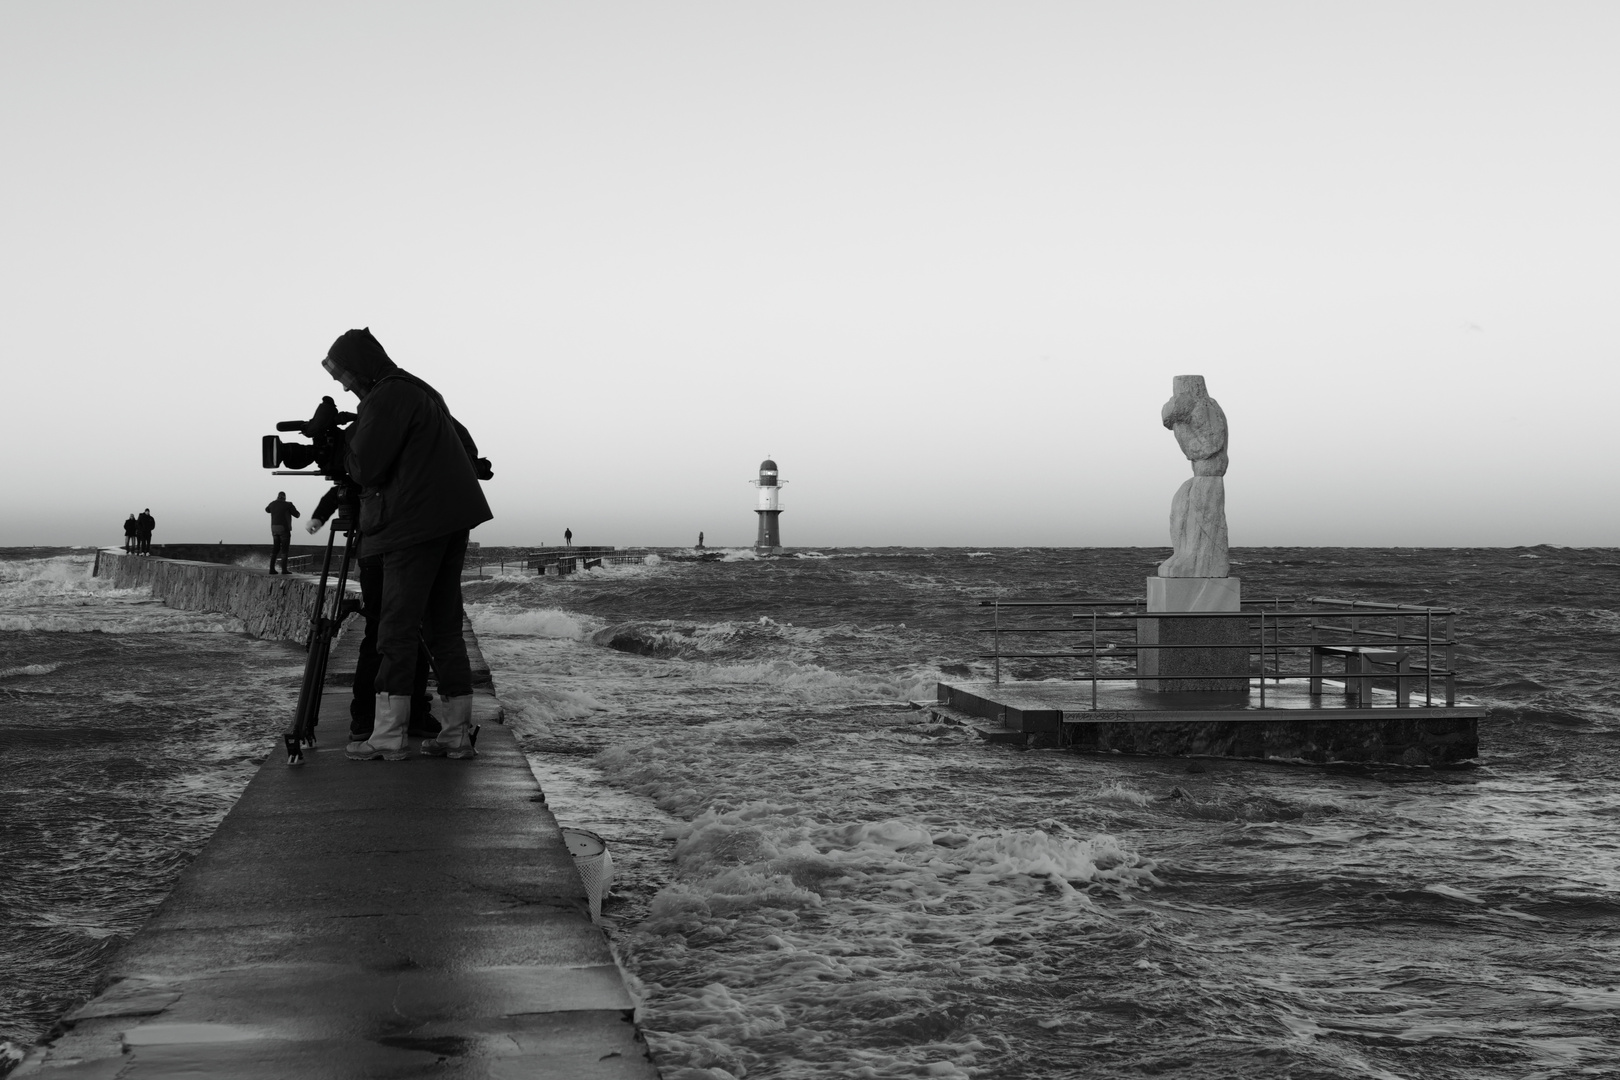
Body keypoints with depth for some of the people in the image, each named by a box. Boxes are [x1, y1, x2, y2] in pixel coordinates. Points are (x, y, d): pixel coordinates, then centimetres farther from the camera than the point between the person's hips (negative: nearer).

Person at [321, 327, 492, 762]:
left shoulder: (385, 399, -10)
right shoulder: (423, 392, 19)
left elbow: (365, 468, -12)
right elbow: (465, 444, 27)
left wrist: (343, 440, 4)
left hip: (415, 524, -9)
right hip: (453, 520, 9)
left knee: (397, 627, -7)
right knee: (443, 624, 9)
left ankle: (388, 734, -8)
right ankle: (458, 732, 7)